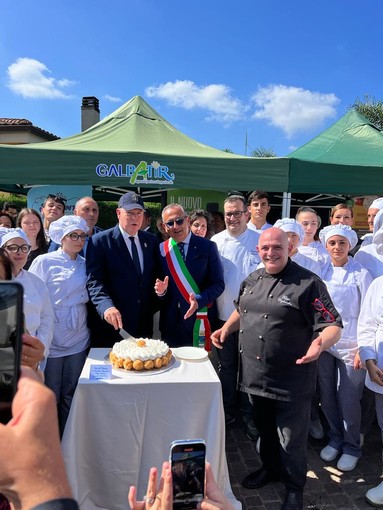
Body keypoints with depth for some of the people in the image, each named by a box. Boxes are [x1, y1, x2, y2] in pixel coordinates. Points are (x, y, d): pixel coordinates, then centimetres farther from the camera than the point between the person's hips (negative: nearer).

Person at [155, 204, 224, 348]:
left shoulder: (207, 247, -4)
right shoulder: (161, 249, 3)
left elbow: (218, 284, -5)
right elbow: (157, 284, 10)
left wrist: (199, 300, -20)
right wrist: (160, 290, -12)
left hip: (198, 320, -2)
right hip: (169, 321, 2)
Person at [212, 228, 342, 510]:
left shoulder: (308, 283, -16)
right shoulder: (252, 280, 5)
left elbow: (333, 325, -16)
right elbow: (241, 310, 21)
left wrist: (320, 343, -36)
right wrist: (226, 328, 6)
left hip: (291, 380, -6)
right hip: (256, 374, 6)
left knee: (291, 440, 12)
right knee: (265, 428, 26)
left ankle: (295, 487, 38)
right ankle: (270, 468, 51)